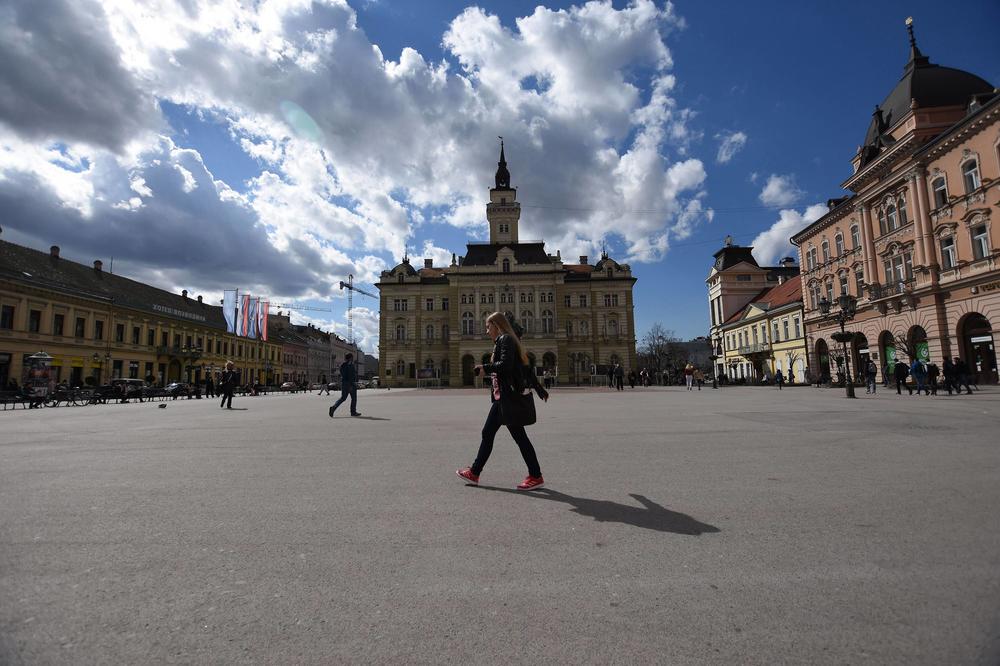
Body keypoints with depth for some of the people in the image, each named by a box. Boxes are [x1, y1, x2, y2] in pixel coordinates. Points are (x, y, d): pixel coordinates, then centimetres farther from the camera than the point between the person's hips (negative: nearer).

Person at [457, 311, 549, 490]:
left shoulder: (505, 339, -9)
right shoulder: (503, 341, 19)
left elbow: (505, 365, -24)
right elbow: (526, 368, 20)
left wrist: (485, 368, -13)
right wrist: (539, 389, 22)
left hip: (508, 397, -10)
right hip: (501, 397, 10)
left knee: (519, 435, -3)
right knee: (487, 433, 13)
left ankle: (536, 477, 8)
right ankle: (474, 473, 21)